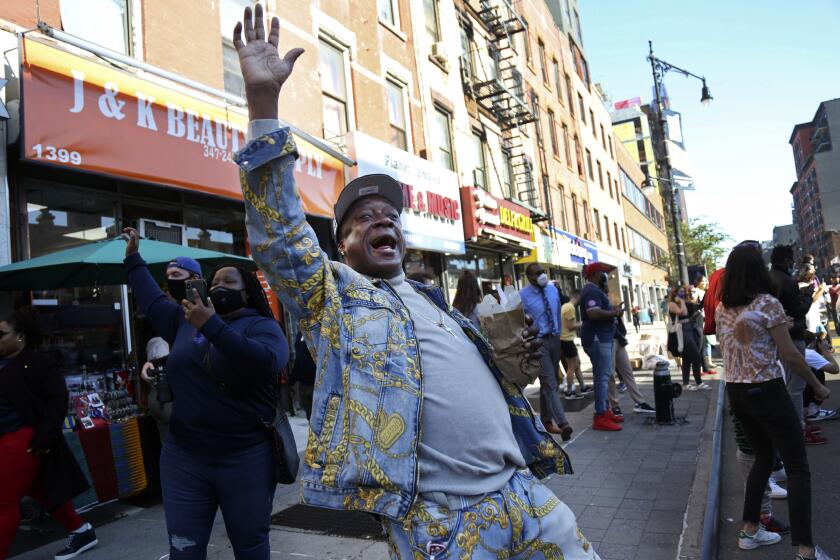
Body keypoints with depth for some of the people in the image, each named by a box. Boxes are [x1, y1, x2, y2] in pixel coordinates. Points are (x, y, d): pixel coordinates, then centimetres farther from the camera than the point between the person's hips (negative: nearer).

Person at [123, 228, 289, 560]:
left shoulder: (262, 326, -5)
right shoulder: (185, 321, 13)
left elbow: (265, 361, -26)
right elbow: (152, 299, 29)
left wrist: (211, 326, -27)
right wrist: (133, 257, 35)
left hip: (244, 458, -4)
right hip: (183, 456, 5)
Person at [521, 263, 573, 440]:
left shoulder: (553, 289, 6)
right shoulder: (523, 296, -12)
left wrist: (558, 334, 18)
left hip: (554, 339, 6)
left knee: (549, 383, 14)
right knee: (550, 384, -12)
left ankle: (547, 420, 26)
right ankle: (563, 424, -15)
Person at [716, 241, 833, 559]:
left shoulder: (722, 309, 5)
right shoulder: (767, 303, -14)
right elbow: (789, 355, -12)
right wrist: (817, 385, 1)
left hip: (735, 392, 7)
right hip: (767, 392, -6)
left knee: (764, 457, 21)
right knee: (797, 467, 4)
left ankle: (750, 531, 24)